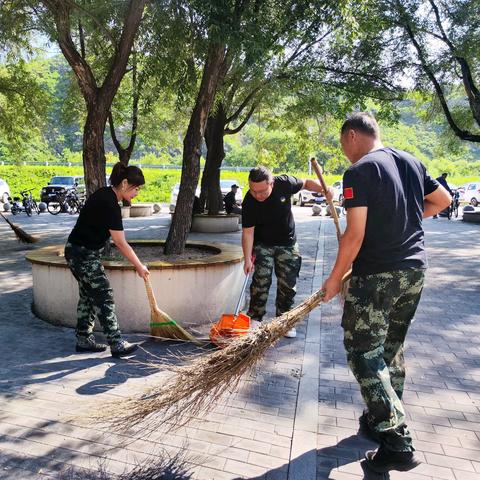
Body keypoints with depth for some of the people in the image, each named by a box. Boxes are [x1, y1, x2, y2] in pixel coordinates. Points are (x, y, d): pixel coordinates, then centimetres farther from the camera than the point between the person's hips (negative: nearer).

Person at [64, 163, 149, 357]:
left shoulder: (105, 194, 5)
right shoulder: (110, 204, -24)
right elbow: (121, 243, -21)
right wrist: (139, 267, -12)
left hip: (78, 252, 10)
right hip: (84, 255, -10)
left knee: (88, 295, 15)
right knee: (104, 297, -4)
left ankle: (84, 340, 25)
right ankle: (117, 344, 4)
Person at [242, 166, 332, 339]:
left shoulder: (284, 184, -20)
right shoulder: (249, 202, -22)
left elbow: (306, 183, -1)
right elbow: (248, 232, -19)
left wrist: (322, 189, -19)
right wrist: (248, 259, -25)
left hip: (288, 245, 2)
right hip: (263, 245, -2)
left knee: (288, 285, 6)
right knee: (261, 281, -10)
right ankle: (254, 318, 5)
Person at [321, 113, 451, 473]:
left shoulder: (360, 171, -13)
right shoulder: (411, 162, 10)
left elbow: (355, 234, -19)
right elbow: (443, 199, 22)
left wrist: (335, 278, -8)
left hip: (377, 276, -8)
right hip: (415, 269, 8)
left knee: (364, 353, 1)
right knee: (392, 348, 20)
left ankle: (397, 443, 1)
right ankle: (383, 418, 35)